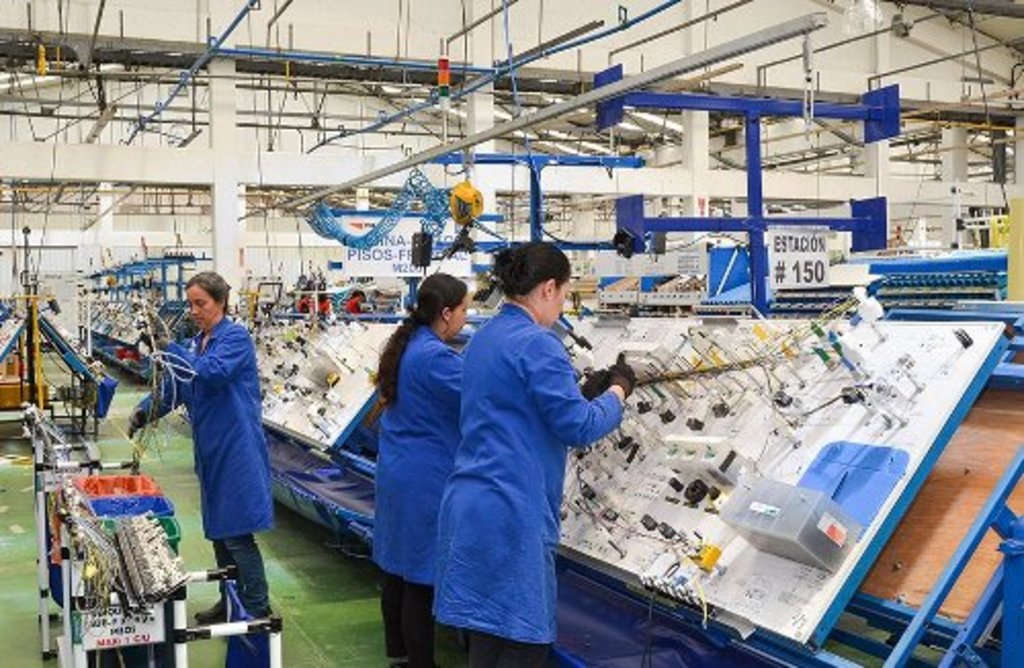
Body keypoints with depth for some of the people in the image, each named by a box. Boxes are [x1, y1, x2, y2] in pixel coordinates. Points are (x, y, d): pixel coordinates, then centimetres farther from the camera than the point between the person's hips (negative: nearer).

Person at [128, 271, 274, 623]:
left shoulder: (236, 337, -9)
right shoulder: (197, 343, 14)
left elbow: (214, 372, -25)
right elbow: (174, 386, 11)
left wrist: (171, 350, -23)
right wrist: (145, 409, -6)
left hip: (237, 451, -8)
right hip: (211, 451, 8)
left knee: (236, 534, -7)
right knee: (218, 530, 15)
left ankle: (258, 610, 3)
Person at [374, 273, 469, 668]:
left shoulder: (405, 346, 9)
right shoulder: (436, 357, -21)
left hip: (397, 474, 10)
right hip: (427, 482, -10)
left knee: (398, 568, 16)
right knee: (422, 576, -1)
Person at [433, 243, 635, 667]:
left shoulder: (484, 338, 14)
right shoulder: (537, 343, -15)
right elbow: (579, 426, -14)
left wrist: (582, 391, 20)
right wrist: (617, 391, 2)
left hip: (471, 505, 9)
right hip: (511, 511, -9)